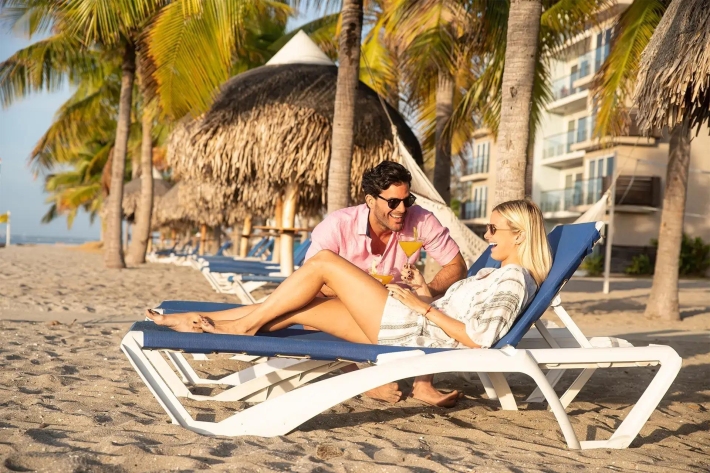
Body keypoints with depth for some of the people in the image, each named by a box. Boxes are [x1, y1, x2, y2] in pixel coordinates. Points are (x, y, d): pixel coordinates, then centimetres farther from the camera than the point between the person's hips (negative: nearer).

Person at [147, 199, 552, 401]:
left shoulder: (514, 280, -9)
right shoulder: (495, 274, 22)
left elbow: (479, 337, -22)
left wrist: (426, 309, -14)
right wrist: (425, 294, 11)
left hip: (414, 331, -10)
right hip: (408, 328, 10)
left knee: (324, 261, -10)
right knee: (295, 311, 3)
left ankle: (245, 324, 1)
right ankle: (202, 322, 8)